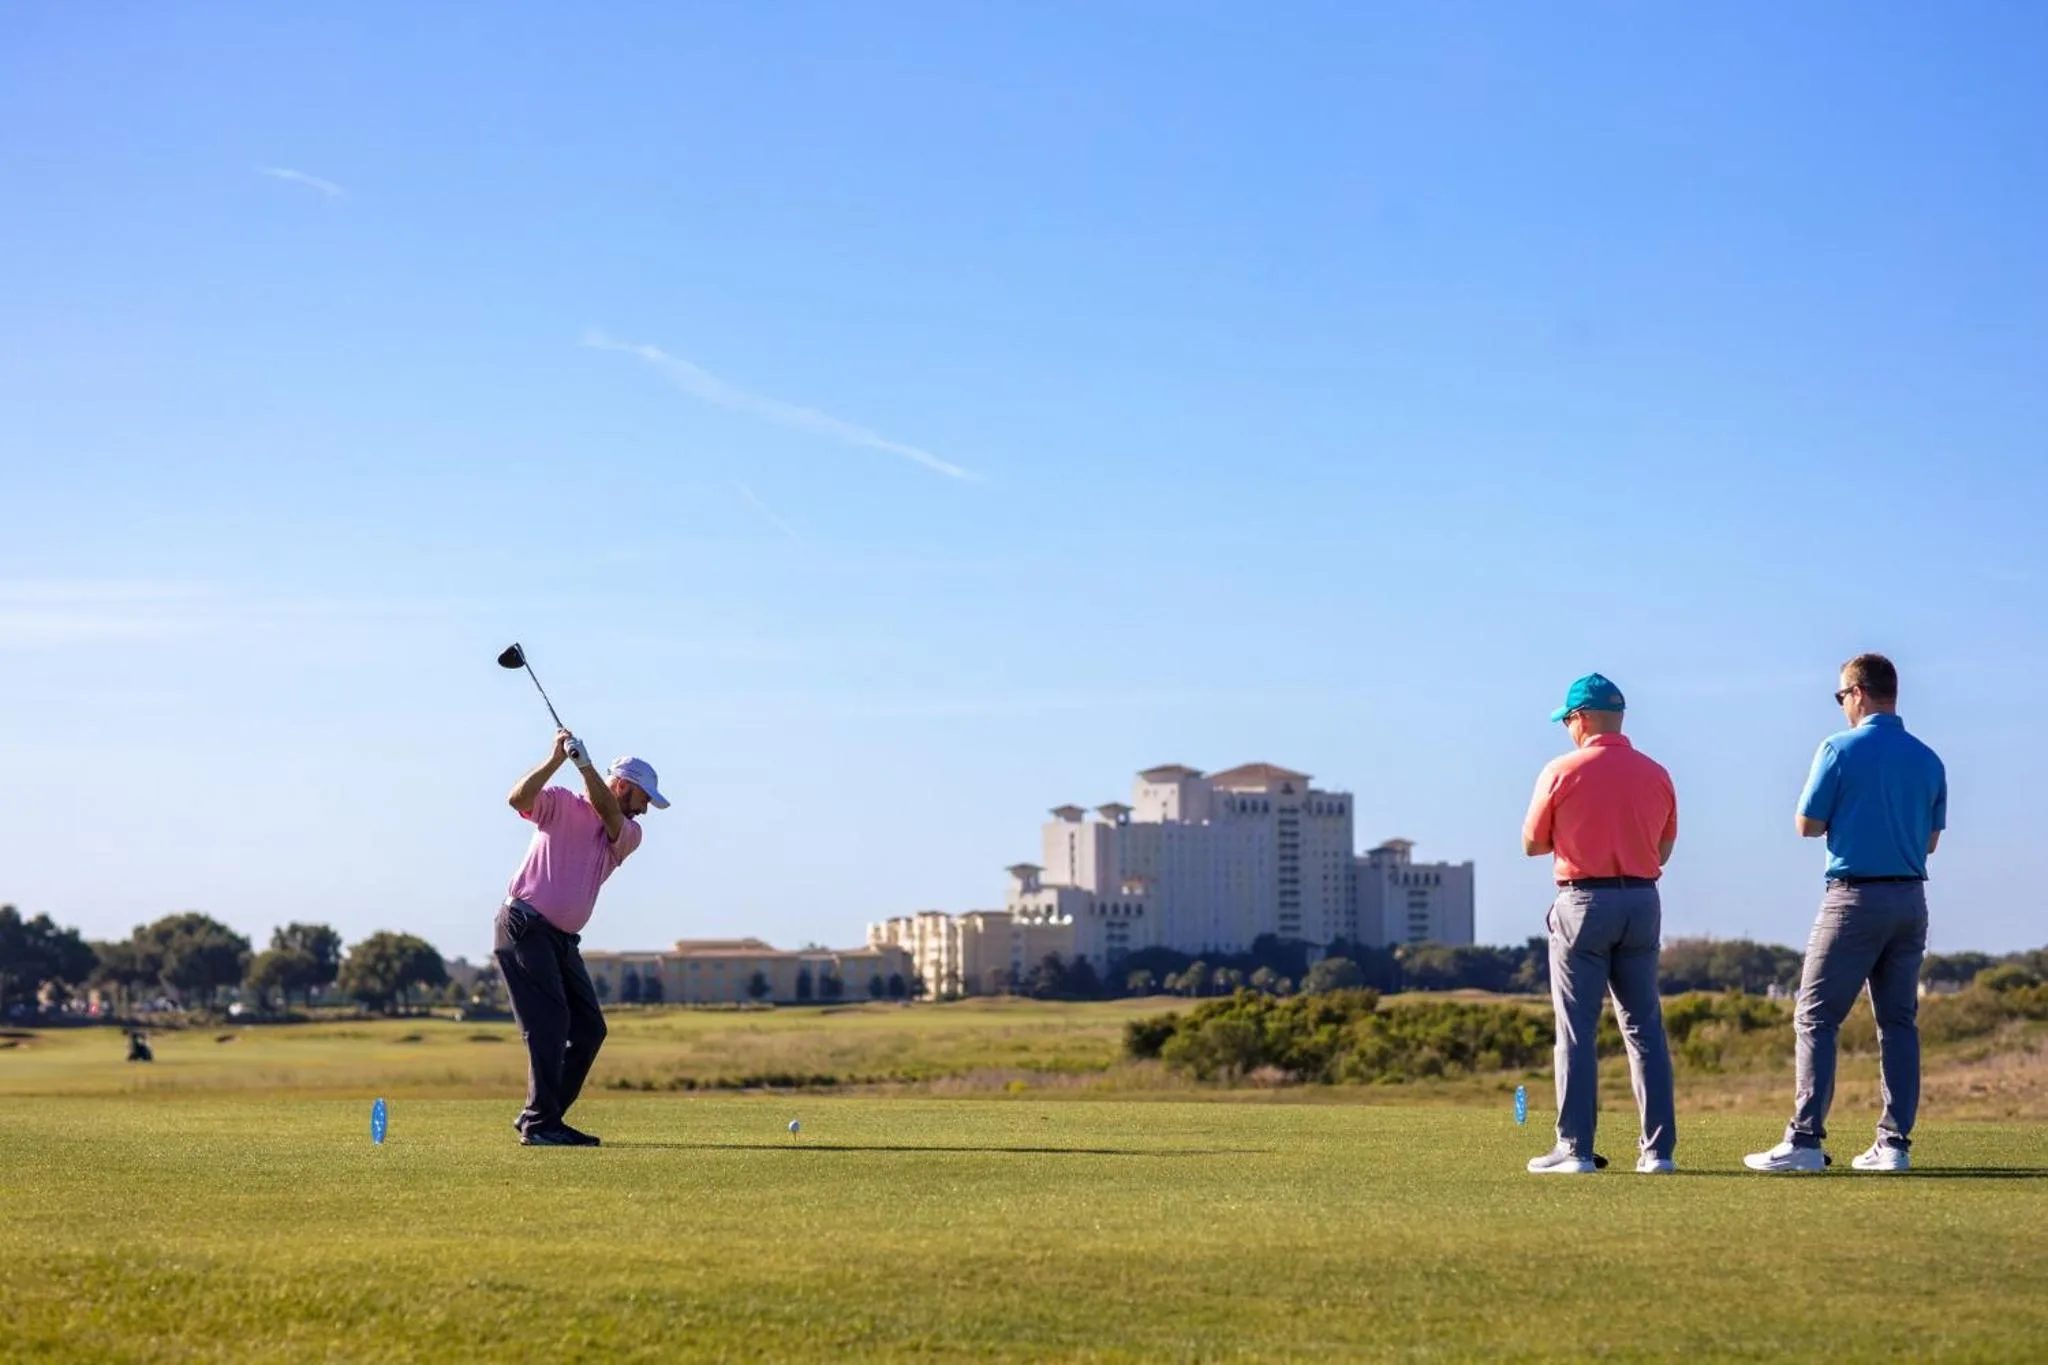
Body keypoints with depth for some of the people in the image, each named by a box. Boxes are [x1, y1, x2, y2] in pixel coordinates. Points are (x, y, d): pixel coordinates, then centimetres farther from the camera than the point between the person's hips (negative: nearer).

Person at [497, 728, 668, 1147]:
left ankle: (539, 1118, 13)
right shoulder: (562, 804, -1)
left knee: (589, 1028, 5)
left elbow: (607, 813, -11)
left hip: (563, 940, 7)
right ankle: (540, 1124, -13)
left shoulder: (628, 835, 11)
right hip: (524, 927, -7)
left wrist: (584, 763, -24)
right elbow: (519, 798, -19)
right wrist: (556, 760, -30)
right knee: (550, 1022, -16)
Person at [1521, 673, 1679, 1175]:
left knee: (1576, 1030, -1)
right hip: (1643, 902, 4)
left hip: (1583, 904, -4)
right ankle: (1659, 1148, 6)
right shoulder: (1656, 775, 5)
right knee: (1645, 1027, 8)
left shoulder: (1562, 771, -7)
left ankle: (1575, 1149, -3)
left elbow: (1532, 844, 0)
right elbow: (1663, 851, 12)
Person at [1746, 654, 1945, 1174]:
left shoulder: (1842, 749, -9)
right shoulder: (1928, 760, 7)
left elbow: (1807, 825, -4)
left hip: (1856, 895, -5)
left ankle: (1806, 1139, -10)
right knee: (1899, 1021, 9)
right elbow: (1931, 841, 14)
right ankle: (1895, 1143, 7)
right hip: (1911, 898, 6)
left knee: (1816, 1017, -3)